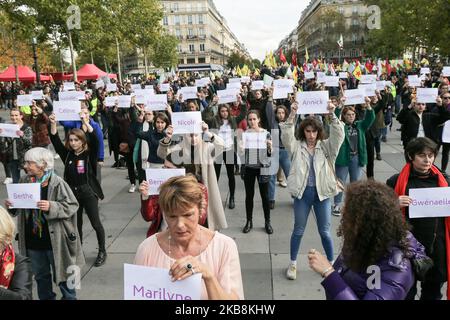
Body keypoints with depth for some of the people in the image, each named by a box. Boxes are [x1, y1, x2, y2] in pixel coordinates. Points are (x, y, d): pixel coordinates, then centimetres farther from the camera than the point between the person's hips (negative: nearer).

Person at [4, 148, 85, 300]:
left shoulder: (57, 183, -16)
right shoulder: (24, 181, -1)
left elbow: (71, 206, -14)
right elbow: (19, 209, 12)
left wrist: (51, 207, -27)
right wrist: (11, 205, -8)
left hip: (55, 240, -5)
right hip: (32, 241, 5)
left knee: (62, 275, 10)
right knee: (40, 276, 22)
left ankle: (69, 297, 31)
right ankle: (46, 297, 41)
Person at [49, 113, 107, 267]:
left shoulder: (89, 154, -7)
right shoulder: (67, 154, 4)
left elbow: (95, 140, -23)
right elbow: (55, 141, -4)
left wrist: (86, 123, -31)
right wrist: (53, 124, -17)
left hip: (88, 191, -4)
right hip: (72, 192, 4)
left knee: (96, 223, 0)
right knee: (76, 224, 15)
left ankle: (102, 252, 16)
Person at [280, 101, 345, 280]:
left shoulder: (326, 146, 3)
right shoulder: (297, 147, 1)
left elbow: (338, 135, -11)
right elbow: (286, 135, -14)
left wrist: (332, 114, -23)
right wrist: (292, 114, -26)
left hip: (322, 192, 0)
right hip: (303, 192, 0)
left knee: (325, 231, 11)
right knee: (298, 230, 11)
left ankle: (331, 263, 30)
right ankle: (293, 264, 26)